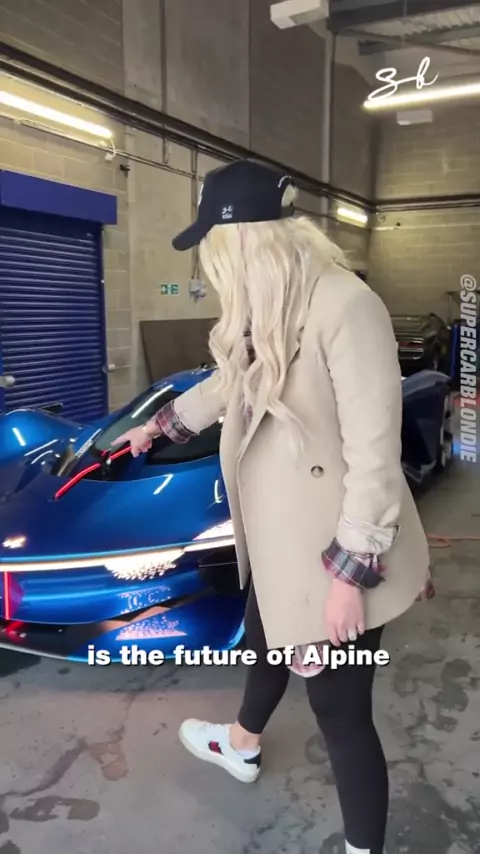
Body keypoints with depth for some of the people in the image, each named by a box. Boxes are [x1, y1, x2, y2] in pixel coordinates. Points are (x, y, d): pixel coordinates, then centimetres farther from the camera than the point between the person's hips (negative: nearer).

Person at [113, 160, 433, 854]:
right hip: (278, 536, 9)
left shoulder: (347, 305, -24)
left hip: (336, 552, -9)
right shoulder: (266, 314, 5)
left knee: (340, 709, 5)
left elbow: (375, 450, -25)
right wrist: (158, 424, 36)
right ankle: (242, 747, 60)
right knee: (267, 643, 31)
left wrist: (351, 573, -23)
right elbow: (227, 385, 23)